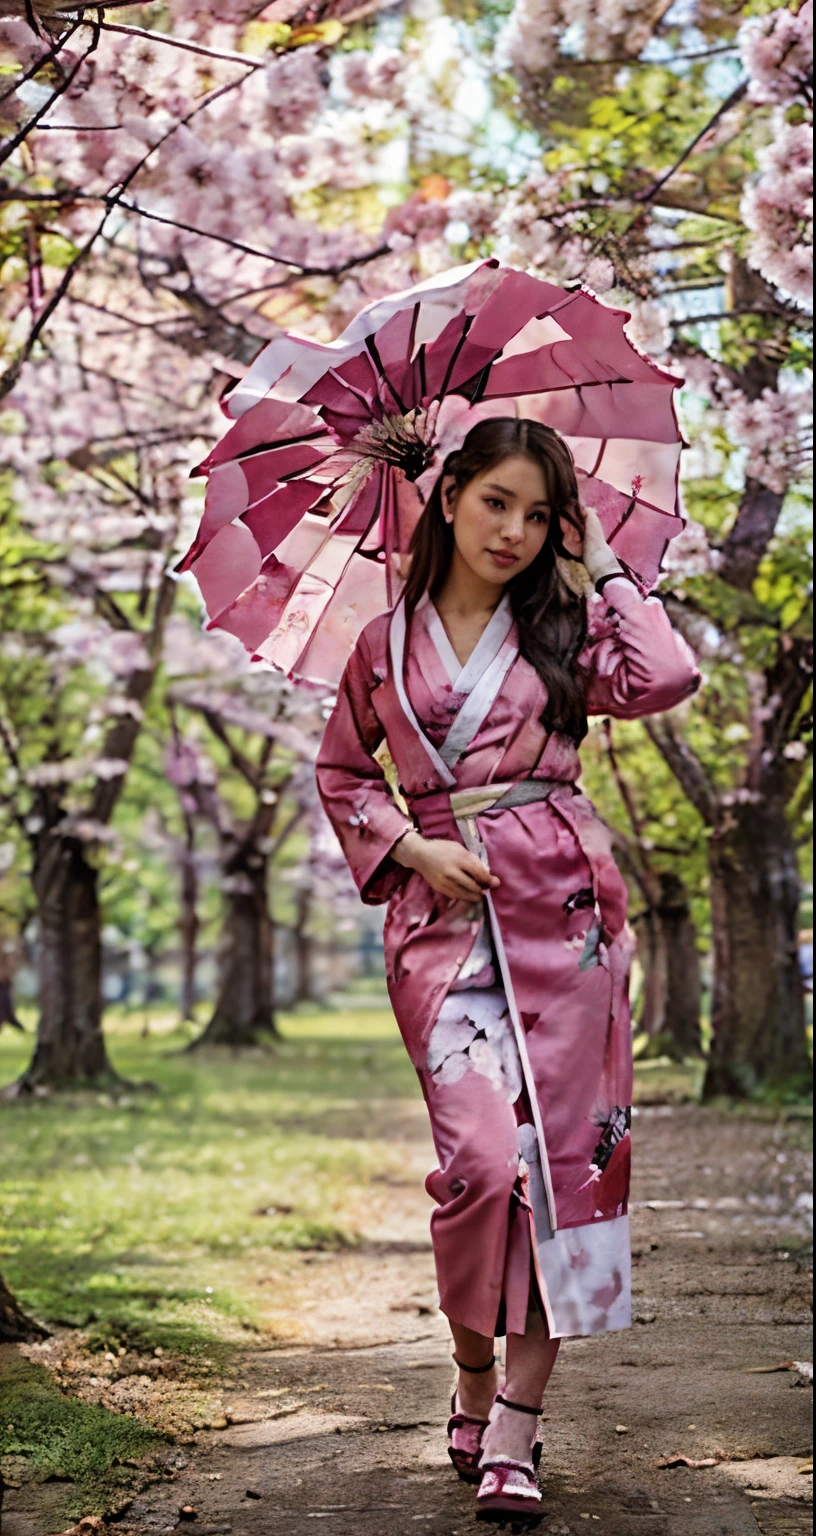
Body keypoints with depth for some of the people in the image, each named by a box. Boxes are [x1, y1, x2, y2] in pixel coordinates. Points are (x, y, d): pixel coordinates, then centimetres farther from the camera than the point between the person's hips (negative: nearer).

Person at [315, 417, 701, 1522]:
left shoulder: (565, 626, 10)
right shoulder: (387, 643, 11)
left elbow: (664, 680, -9)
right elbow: (341, 772, 20)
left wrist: (603, 562, 2)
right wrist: (409, 847, 3)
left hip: (562, 903, 1)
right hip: (441, 912, -1)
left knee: (562, 1149, -5)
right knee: (485, 1156, -13)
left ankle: (515, 1431, 1)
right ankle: (473, 1382, 13)